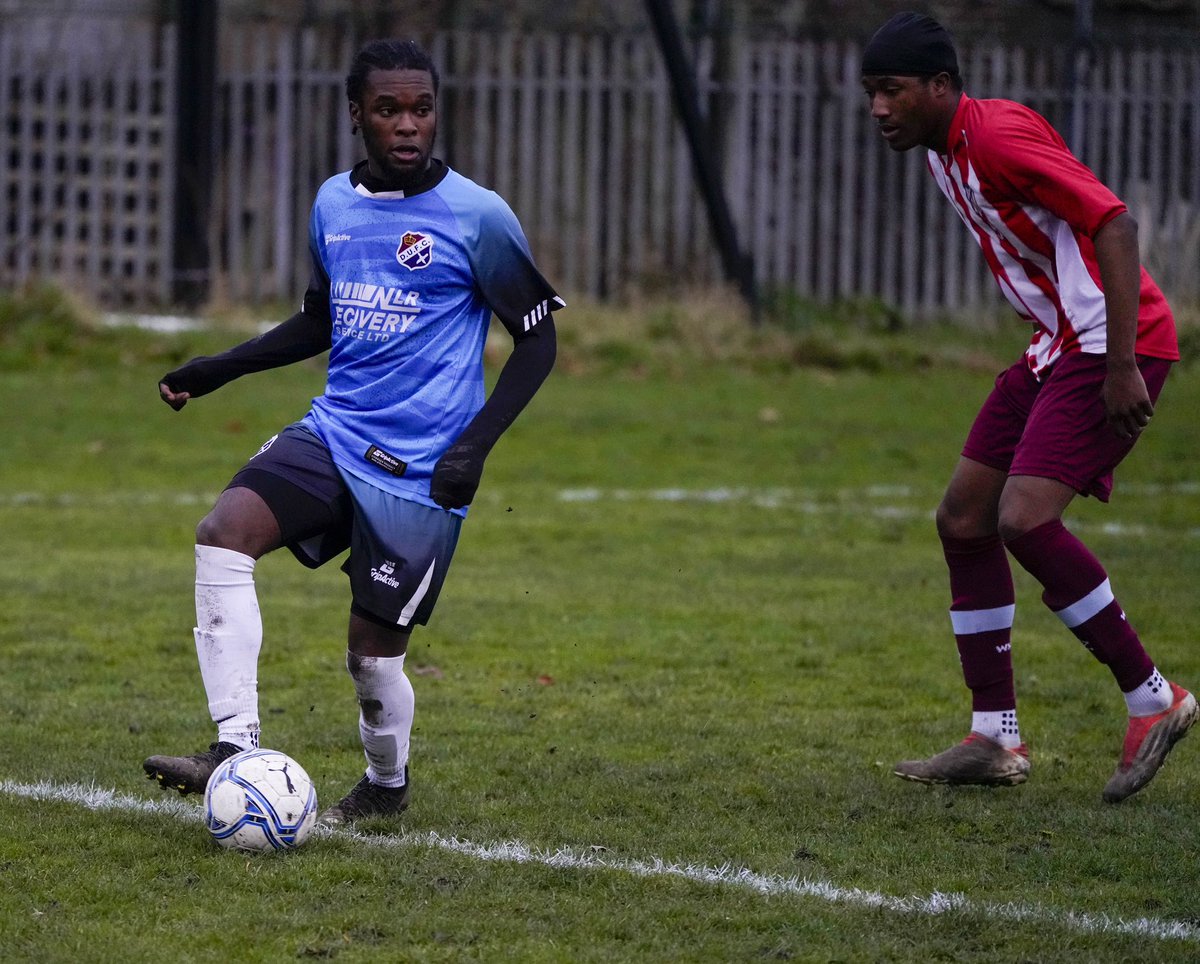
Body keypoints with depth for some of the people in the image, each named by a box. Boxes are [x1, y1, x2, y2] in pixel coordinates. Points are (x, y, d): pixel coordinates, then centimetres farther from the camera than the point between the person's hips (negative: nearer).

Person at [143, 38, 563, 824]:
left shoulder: (477, 217, -11)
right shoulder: (334, 205, 8)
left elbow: (536, 340, -5)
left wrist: (476, 444, -16)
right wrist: (216, 370, 14)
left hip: (420, 464, -5)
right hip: (335, 430, 5)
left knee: (373, 646, -2)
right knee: (223, 532, -20)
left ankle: (388, 783, 29)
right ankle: (236, 749, -21)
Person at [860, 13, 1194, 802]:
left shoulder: (1000, 136, -18)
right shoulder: (945, 153, 12)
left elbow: (1115, 225, -23)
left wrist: (1121, 365, -27)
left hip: (1115, 348, -10)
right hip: (1059, 345, 10)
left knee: (1025, 520, -21)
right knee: (964, 521, 6)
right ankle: (995, 740, 10)